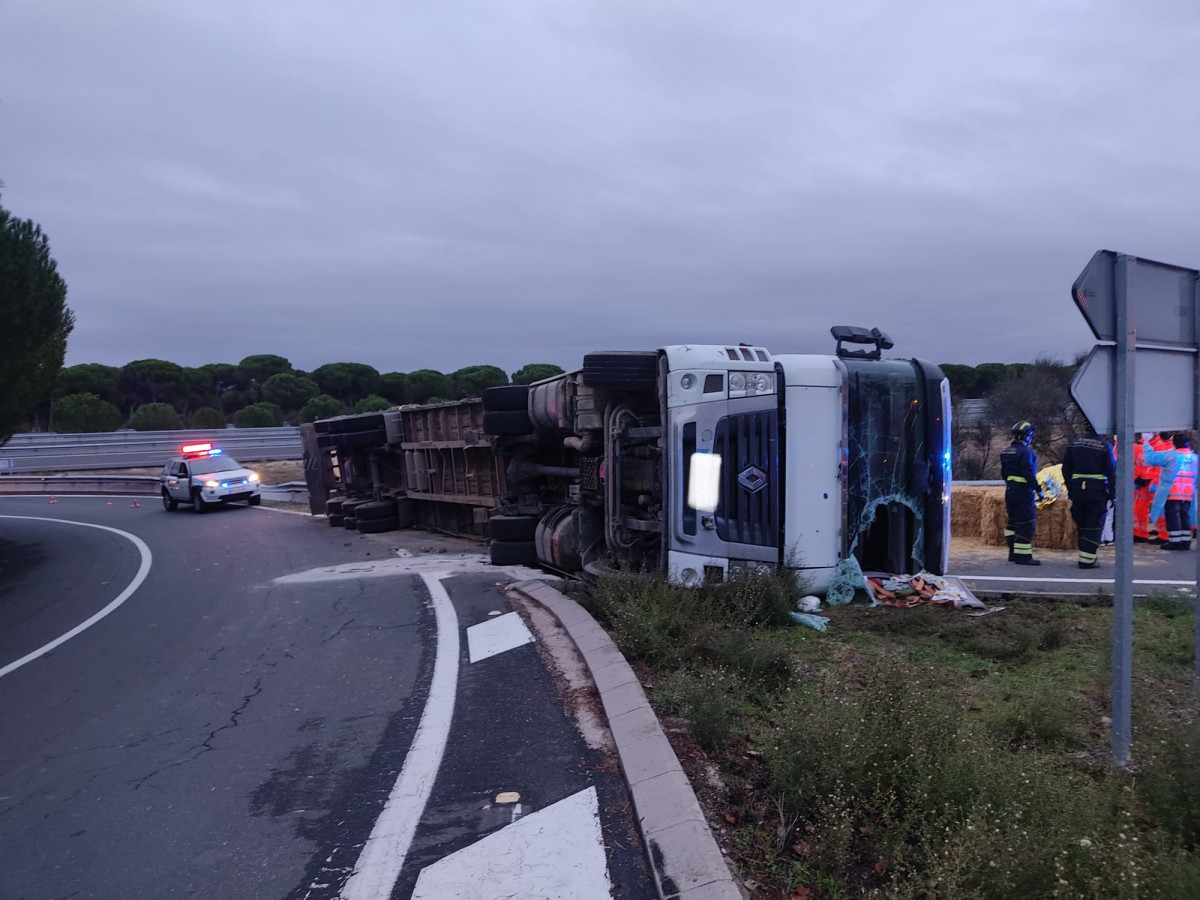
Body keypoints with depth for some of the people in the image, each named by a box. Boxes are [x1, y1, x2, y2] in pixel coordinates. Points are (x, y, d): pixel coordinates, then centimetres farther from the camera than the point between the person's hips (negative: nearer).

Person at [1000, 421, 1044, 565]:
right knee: (1026, 524, -5)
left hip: (1010, 490, 9)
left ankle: (1013, 553, 23)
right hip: (1023, 491, -9)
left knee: (1013, 521, 16)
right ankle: (1022, 556, -6)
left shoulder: (1006, 451, 12)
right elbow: (1028, 473, -20)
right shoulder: (1025, 452, -16)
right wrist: (1038, 489, -14)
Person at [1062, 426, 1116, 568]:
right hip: (1097, 491, -4)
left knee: (1081, 524, 14)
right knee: (1094, 526, 3)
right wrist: (1112, 494, -1)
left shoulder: (1074, 443, 5)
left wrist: (1070, 490, 17)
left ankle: (1084, 556, 20)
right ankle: (1087, 560, 1)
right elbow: (1111, 472, -7)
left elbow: (1066, 469, 9)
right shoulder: (1104, 446, -6)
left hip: (1077, 489, 4)